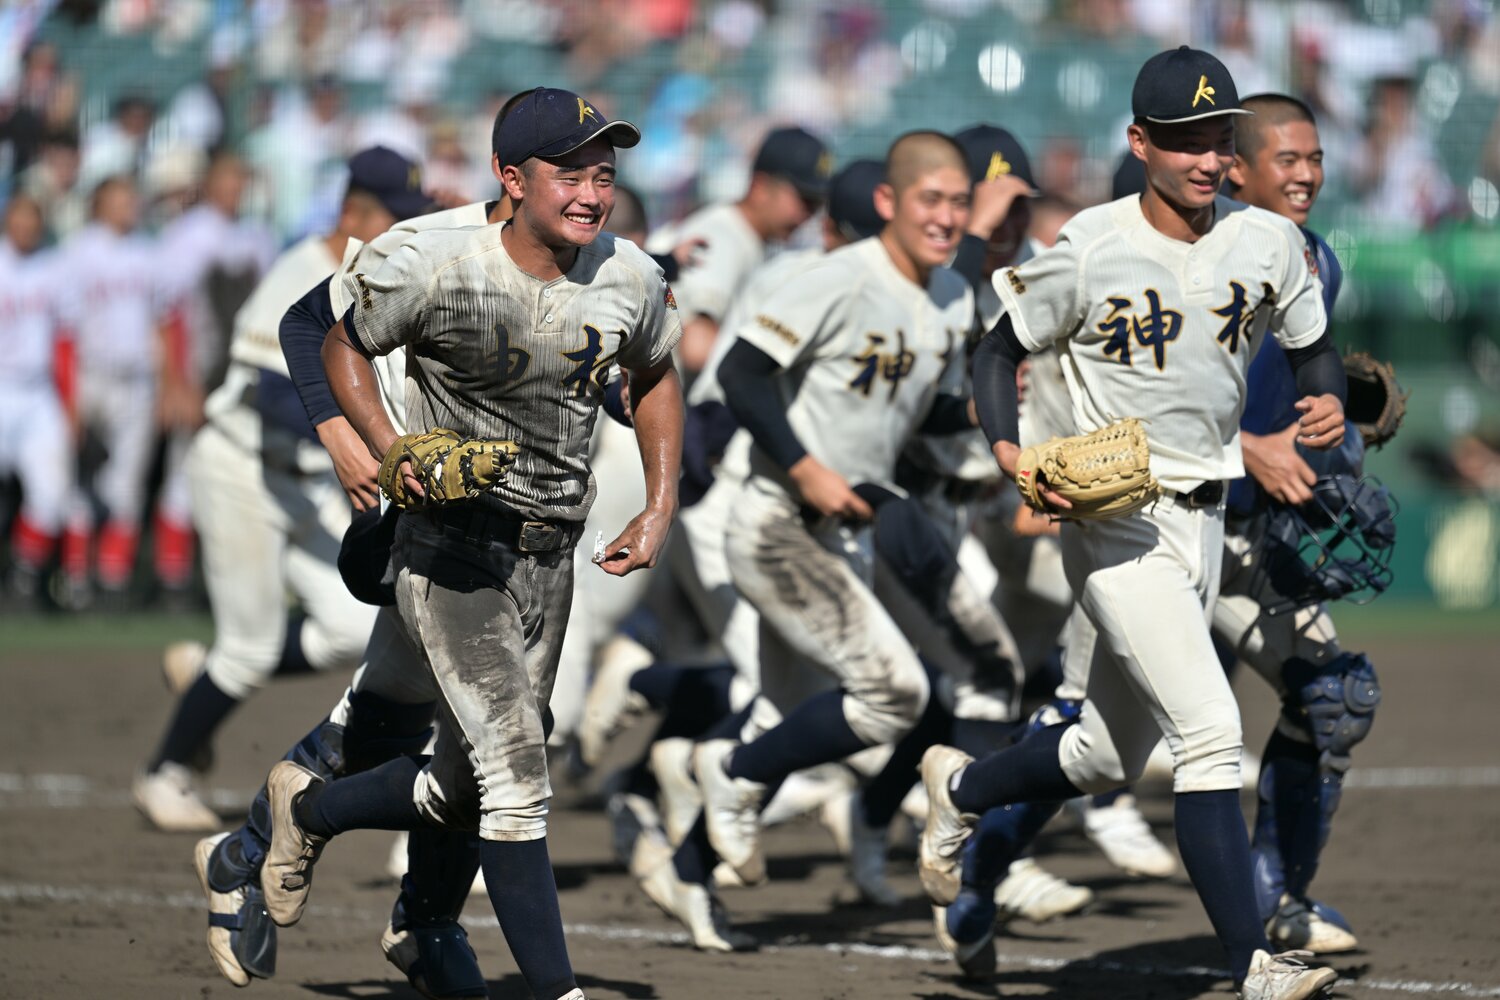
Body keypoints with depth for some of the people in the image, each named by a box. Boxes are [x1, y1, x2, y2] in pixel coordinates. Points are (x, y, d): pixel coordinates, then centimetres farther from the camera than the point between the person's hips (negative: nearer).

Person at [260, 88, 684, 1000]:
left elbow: (656, 377, 17)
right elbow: (346, 346, 1)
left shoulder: (632, 282, -2)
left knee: (463, 794, 13)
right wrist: (390, 449, -16)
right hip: (451, 547, -6)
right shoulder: (439, 271, -15)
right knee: (518, 772, -17)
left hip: (551, 561, 6)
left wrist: (661, 509, 7)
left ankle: (308, 807, 41)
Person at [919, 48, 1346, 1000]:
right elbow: (1001, 349, -1)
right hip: (1115, 521, -6)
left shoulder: (1271, 244, 1)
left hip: (1203, 520, 6)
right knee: (1212, 731, -20)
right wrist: (1010, 451, -18)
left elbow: (1314, 347, 14)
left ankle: (961, 787, 45)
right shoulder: (1089, 252, -12)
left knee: (1109, 759, 17)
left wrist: (1329, 402, -9)